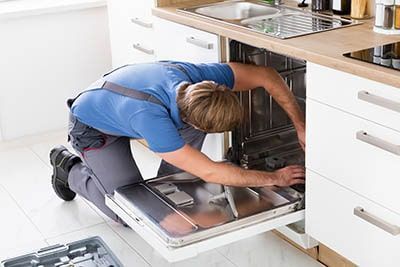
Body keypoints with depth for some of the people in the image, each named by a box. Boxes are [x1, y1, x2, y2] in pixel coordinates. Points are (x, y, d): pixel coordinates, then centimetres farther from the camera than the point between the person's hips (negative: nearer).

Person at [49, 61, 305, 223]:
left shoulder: (197, 76, -30)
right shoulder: (150, 116, -45)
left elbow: (267, 75, -19)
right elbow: (209, 172, -40)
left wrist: (300, 125, -24)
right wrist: (275, 178, -33)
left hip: (120, 106, 6)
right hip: (92, 127, -6)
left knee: (197, 112, -17)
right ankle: (70, 168, 11)